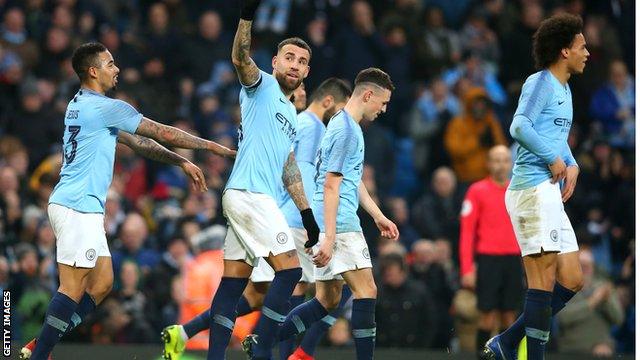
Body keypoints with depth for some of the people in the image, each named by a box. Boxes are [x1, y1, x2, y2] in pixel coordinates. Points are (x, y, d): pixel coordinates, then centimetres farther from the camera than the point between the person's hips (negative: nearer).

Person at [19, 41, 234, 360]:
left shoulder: (80, 105, 18)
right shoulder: (105, 107, -11)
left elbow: (137, 141, 22)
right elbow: (163, 133, -6)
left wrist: (182, 163, 19)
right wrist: (212, 146, 4)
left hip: (80, 208, 10)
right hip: (78, 208, -10)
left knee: (101, 283, 11)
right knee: (73, 289, -10)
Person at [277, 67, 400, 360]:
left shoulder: (345, 125, 19)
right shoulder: (345, 130, -13)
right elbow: (331, 187, -18)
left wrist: (378, 216, 31)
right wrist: (329, 238, -21)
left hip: (332, 225, 10)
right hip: (339, 225, -10)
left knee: (327, 300, 10)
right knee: (366, 291, -11)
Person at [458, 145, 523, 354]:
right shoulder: (478, 191, -1)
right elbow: (466, 231, -4)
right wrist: (467, 269, -10)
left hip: (513, 260, 4)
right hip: (488, 259, -3)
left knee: (510, 317, 3)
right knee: (488, 318, -6)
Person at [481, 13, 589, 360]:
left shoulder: (564, 90, 20)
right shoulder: (540, 83, -8)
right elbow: (519, 127, -22)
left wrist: (572, 166, 11)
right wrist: (554, 159, -16)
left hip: (550, 195, 10)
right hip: (533, 189, -10)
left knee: (571, 281, 8)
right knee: (544, 282, -11)